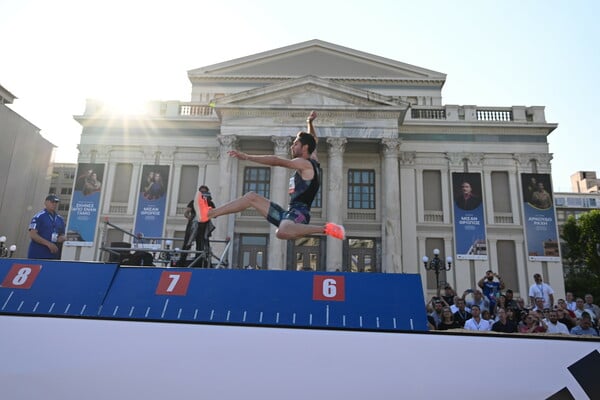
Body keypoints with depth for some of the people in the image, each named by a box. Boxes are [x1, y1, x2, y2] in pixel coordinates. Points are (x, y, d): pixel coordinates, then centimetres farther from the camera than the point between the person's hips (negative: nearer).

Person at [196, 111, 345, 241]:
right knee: (251, 196, 11)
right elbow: (312, 141, 41)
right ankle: (210, 213, 12)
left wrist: (247, 157, -14)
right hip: (290, 214, 10)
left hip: (299, 214, -10)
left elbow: (276, 161, -15)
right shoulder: (312, 161, 22)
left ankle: (326, 228, -27)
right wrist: (310, 123, 36)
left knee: (282, 232, -45)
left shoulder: (305, 163, -6)